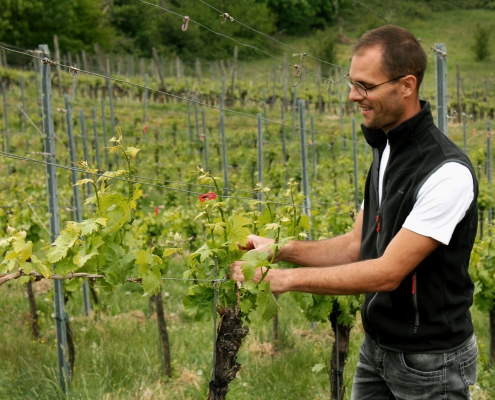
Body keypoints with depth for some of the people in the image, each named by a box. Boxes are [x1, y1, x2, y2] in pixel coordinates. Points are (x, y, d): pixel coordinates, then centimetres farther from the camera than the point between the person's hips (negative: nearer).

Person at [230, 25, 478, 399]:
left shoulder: (448, 173, -24)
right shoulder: (385, 152, 5)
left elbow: (388, 273, -25)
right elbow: (359, 244, 8)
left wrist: (288, 278, -23)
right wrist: (282, 249, -6)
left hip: (430, 363, -8)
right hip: (377, 347, 8)